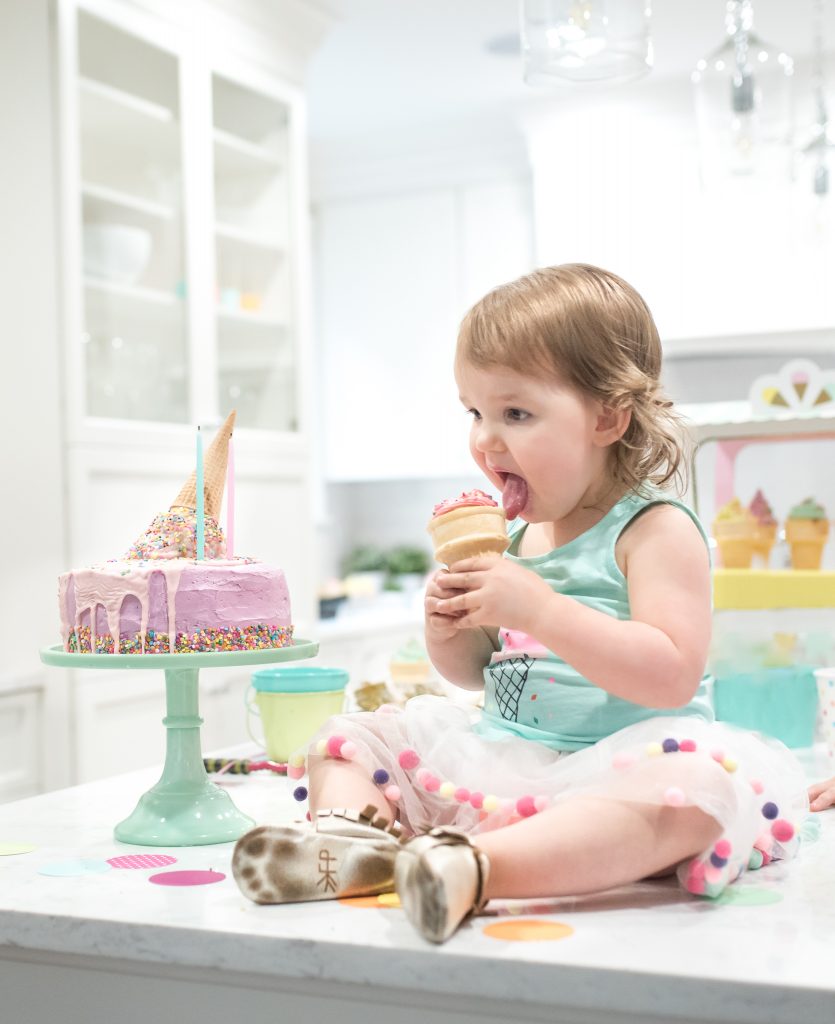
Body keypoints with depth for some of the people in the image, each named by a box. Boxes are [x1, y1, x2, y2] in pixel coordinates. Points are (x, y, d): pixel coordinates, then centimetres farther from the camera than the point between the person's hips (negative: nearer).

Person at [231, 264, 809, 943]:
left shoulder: (657, 528, -9)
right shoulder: (513, 532, 11)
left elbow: (672, 676, -23)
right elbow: (478, 671, 21)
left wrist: (536, 607, -28)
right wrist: (449, 631, -4)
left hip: (616, 760, -7)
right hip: (497, 754, 7)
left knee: (692, 789, -40)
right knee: (346, 741, 8)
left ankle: (474, 867, -51)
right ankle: (352, 832, -24)